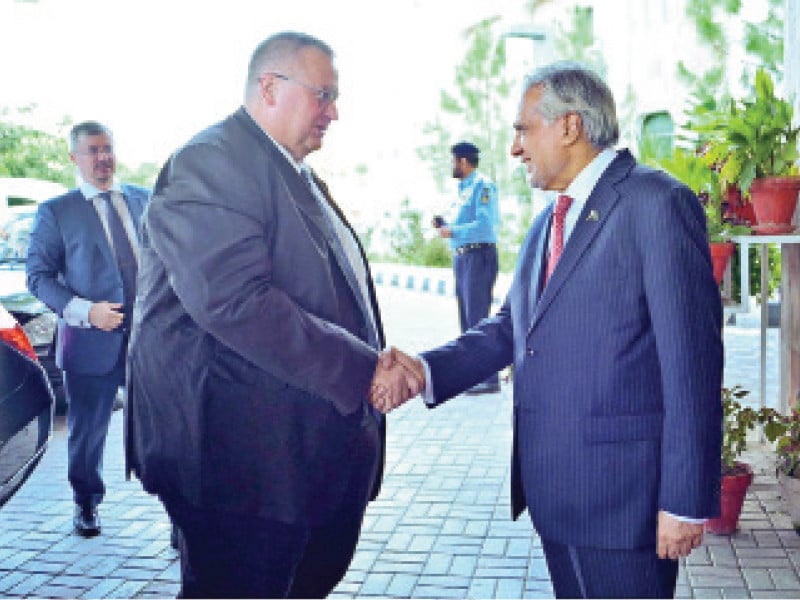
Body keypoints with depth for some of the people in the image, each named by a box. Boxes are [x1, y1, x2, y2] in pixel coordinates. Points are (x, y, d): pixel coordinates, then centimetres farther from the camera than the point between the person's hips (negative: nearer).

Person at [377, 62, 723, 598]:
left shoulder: (658, 204, -12)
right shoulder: (548, 224, 16)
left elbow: (692, 360, -16)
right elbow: (511, 327, 12)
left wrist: (686, 499, -17)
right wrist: (427, 369, -5)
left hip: (623, 494, -8)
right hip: (555, 493, 8)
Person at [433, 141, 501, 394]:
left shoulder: (482, 185, -10)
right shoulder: (463, 188, 19)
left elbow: (485, 224, -20)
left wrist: (452, 231, -16)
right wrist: (444, 225, 8)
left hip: (478, 256, -10)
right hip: (461, 257, 10)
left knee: (477, 317, -10)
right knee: (466, 318, 13)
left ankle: (489, 378, -6)